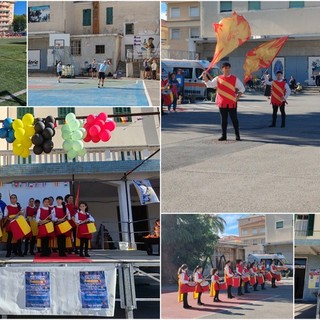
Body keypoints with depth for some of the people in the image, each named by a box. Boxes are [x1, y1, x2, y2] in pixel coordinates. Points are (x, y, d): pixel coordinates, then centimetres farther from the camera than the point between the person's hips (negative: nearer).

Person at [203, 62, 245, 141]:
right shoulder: (218, 78, 6)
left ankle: (237, 135, 8)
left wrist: (237, 97, -1)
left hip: (232, 103, -2)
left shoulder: (235, 79, 2)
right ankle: (223, 135, 13)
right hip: (222, 103, 2)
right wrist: (205, 77, -15)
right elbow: (209, 84, -1)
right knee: (223, 119, 7)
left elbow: (242, 88, 7)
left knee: (234, 119, 1)